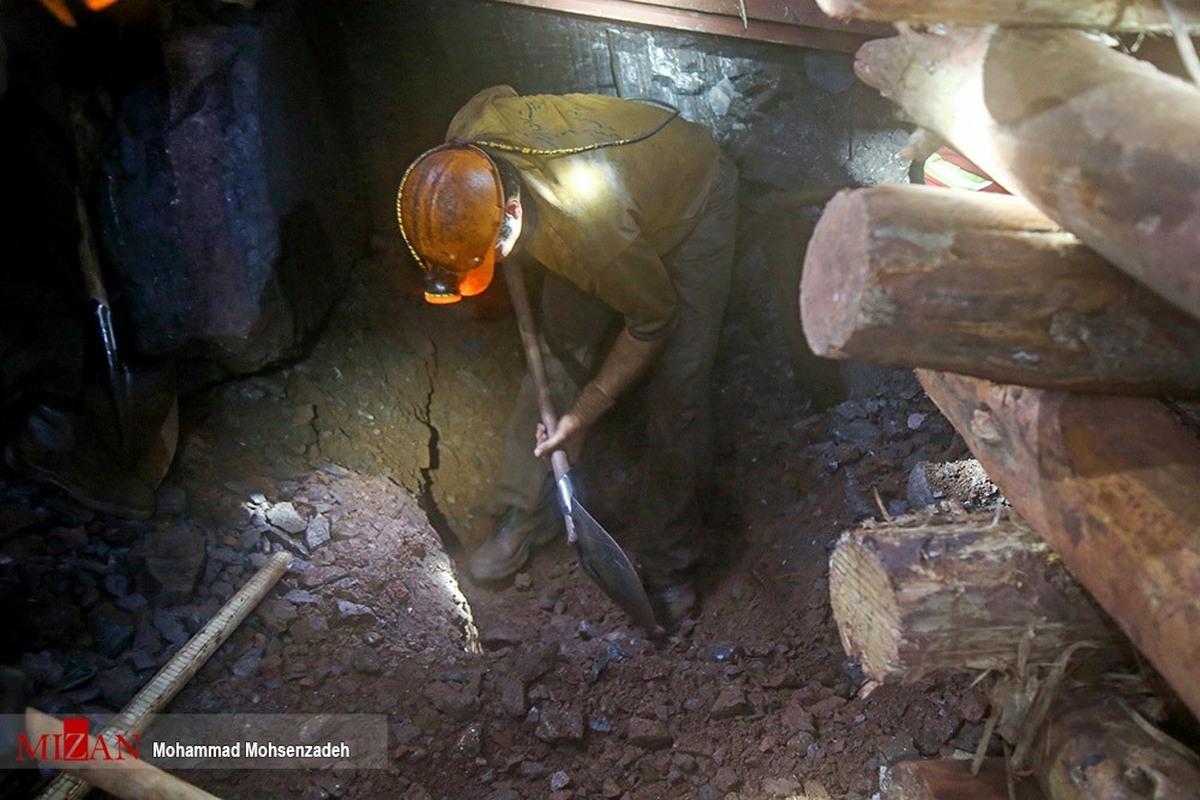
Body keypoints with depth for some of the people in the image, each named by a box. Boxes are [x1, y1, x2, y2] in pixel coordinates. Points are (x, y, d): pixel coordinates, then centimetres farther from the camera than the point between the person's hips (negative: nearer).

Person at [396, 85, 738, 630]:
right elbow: (498, 94, -1)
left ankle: (669, 568, 5)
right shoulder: (462, 142, -26)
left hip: (691, 205, -6)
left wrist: (585, 412, -16)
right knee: (558, 352, 2)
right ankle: (527, 513, 18)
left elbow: (653, 318, -26)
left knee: (677, 390, -11)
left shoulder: (586, 229, -45)